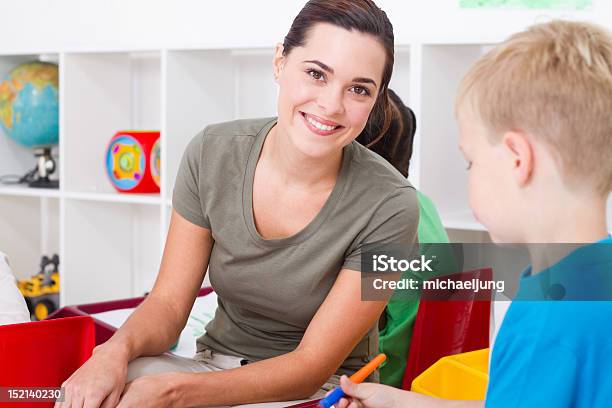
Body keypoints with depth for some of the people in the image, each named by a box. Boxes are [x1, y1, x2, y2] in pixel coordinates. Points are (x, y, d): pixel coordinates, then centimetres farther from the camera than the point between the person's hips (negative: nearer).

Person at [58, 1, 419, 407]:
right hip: (216, 363, 3)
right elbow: (169, 303, -3)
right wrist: (118, 349, -27)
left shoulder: (389, 206, -20)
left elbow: (312, 365, -17)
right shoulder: (212, 153, -9)